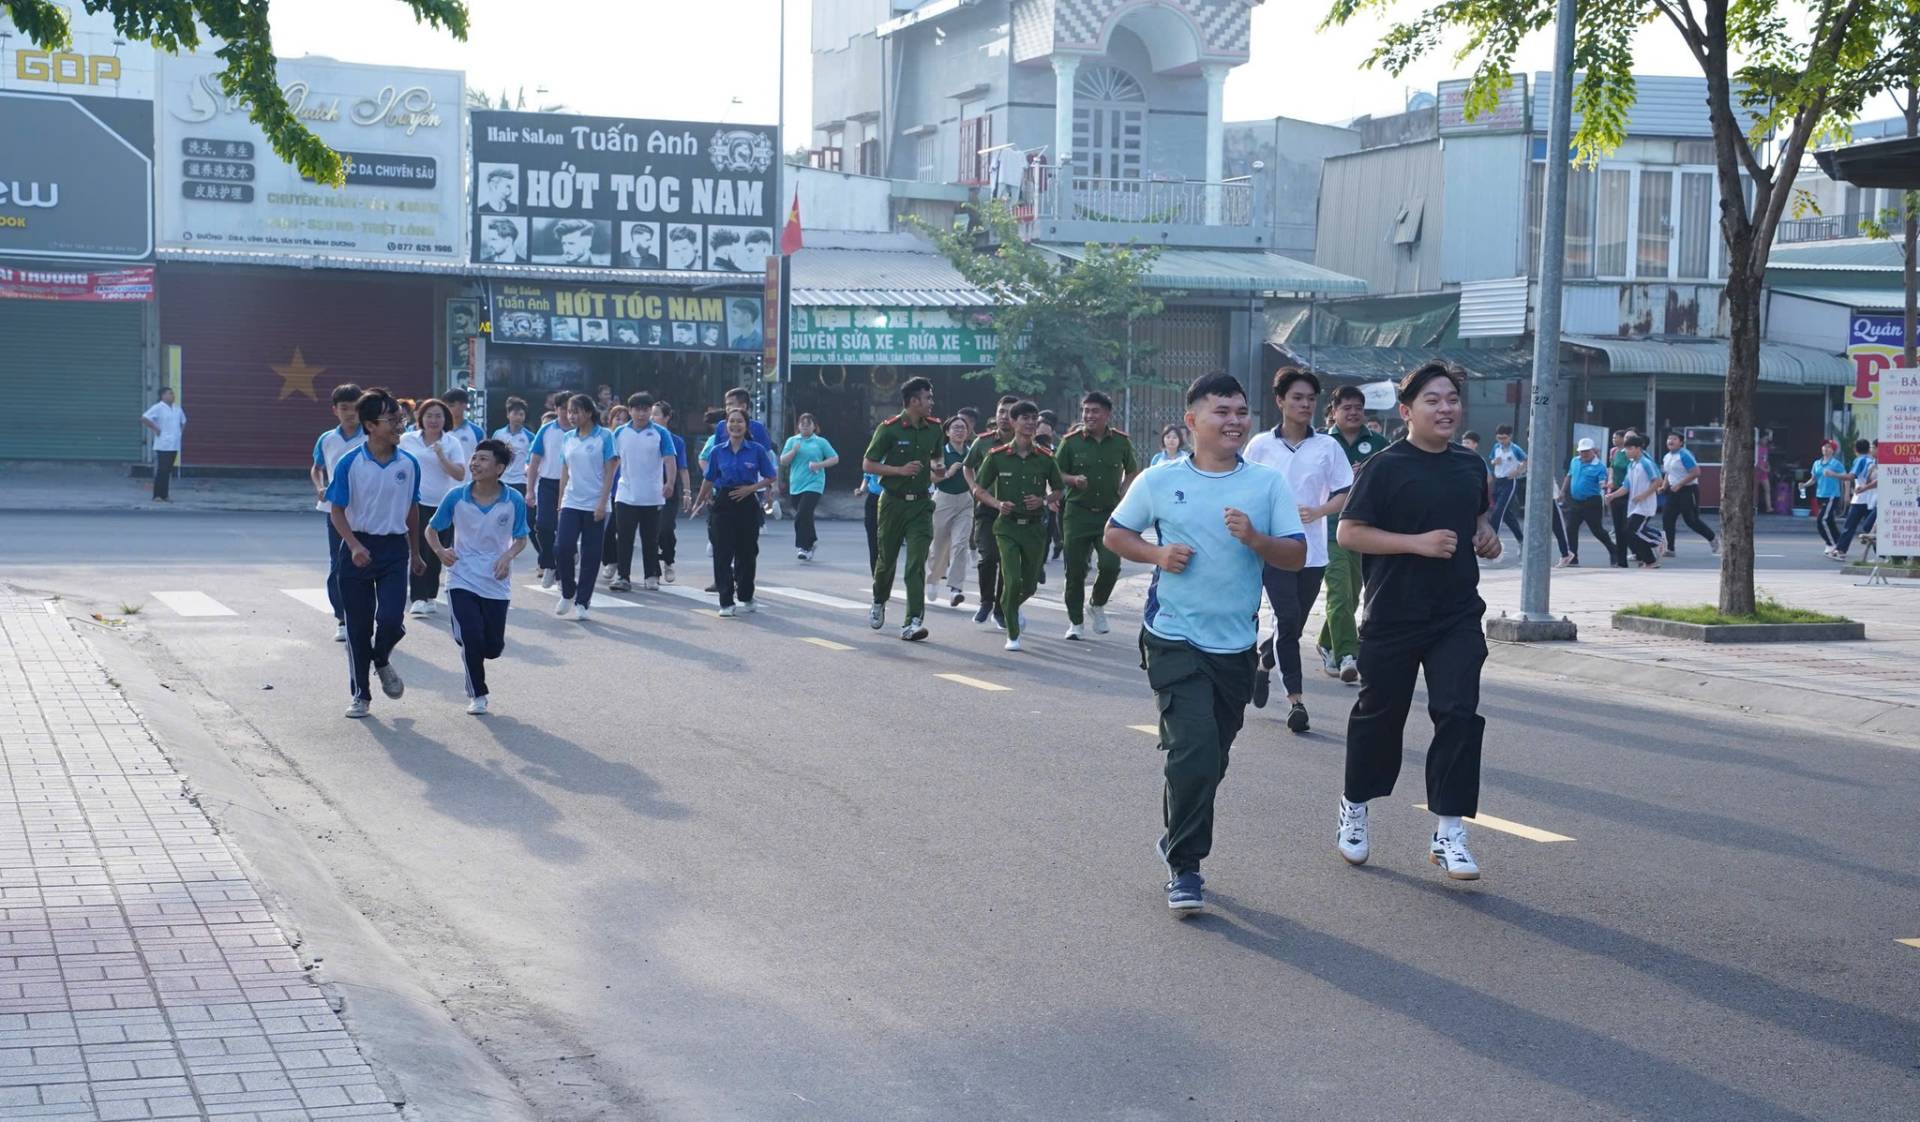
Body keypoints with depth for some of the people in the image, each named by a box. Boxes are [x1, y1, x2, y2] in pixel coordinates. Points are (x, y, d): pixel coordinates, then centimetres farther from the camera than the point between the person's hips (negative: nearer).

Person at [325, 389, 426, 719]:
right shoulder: (350, 463, -9)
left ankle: (382, 662, 23)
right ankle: (359, 694, 19)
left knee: (392, 620, -12)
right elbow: (336, 510, -6)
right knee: (358, 626, 5)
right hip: (359, 549, -2)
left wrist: (415, 554, 19)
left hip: (395, 548, 2)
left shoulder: (408, 464, 1)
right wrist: (354, 545, -21)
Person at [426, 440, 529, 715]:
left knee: (493, 647, 5)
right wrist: (440, 551, -15)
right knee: (472, 640, -10)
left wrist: (508, 556, -17)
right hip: (462, 580, -1)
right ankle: (477, 695, 13)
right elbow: (432, 529, 4)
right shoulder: (456, 497, -8)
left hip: (497, 583, 1)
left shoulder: (514, 501, -9)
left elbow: (521, 538, 3)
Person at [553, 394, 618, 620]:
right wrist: (560, 502, 14)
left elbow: (610, 471, -6)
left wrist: (602, 502, -12)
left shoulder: (604, 436, -3)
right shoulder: (568, 438, 10)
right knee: (562, 548, -10)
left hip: (595, 506, -3)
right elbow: (565, 472, 16)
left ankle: (582, 603, 10)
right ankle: (567, 593, 11)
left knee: (590, 556, 1)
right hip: (571, 503, 3)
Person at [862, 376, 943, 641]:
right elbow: (867, 464, -7)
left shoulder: (934, 428, 5)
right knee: (887, 559, 12)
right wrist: (900, 470, -18)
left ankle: (912, 622, -15)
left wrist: (936, 467, 0)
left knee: (916, 564, -10)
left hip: (921, 503, 2)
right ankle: (879, 603, 41)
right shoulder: (889, 428, -10)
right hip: (893, 502, -2)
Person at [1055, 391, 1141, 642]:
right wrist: (1074, 479, -15)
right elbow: (1056, 473, 4)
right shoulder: (1071, 441, -2)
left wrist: (1124, 493, 2)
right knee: (1075, 571, 1)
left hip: (1109, 514, 0)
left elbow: (1132, 471, 19)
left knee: (1110, 565, -13)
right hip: (1078, 513, 0)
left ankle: (1097, 605, 16)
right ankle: (1075, 621, 17)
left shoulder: (1121, 442, 3)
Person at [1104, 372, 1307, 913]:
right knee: (1194, 751, -15)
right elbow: (1115, 534, 9)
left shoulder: (1268, 483, 2)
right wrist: (1158, 554, -9)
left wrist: (1254, 539, -17)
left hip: (1237, 644, 3)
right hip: (1174, 640, -3)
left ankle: (1177, 841, 36)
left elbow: (1296, 556, 1)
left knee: (1212, 758, 13)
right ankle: (1184, 867, -2)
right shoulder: (1160, 481, -1)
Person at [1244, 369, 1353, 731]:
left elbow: (1345, 494, 3)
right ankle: (1295, 699, -10)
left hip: (1312, 550, 2)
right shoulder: (1260, 445, 1)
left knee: (1294, 625, 9)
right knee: (1287, 619, -14)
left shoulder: (1327, 446, 3)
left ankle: (1264, 662, 39)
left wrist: (1319, 511, -14)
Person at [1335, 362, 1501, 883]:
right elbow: (1349, 532, -12)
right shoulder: (1386, 467, -10)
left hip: (1458, 615, 4)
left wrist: (1484, 530, 5)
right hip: (1394, 616, -4)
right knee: (1380, 714, 10)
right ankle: (1355, 807, 33)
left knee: (1458, 714, -8)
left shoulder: (1471, 465, 8)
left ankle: (1449, 831, -3)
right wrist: (1417, 542, -20)